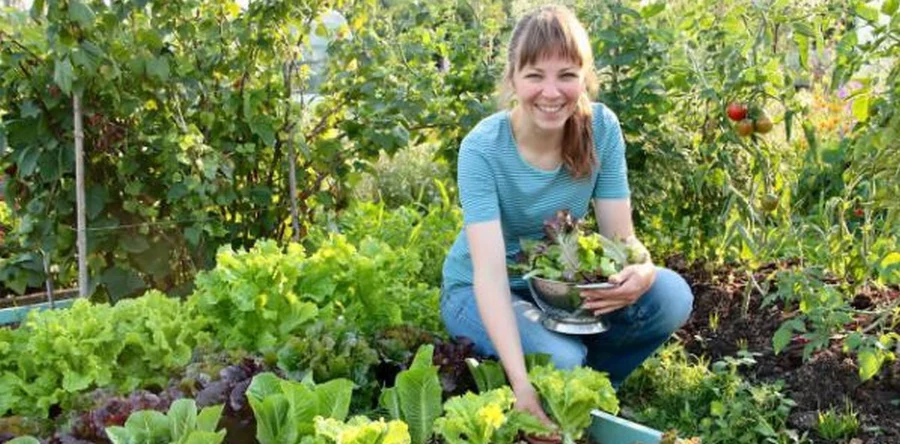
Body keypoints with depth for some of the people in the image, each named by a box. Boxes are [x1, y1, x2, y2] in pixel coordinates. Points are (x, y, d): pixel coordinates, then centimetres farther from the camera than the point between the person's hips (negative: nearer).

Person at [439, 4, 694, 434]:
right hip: (478, 292, -4)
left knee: (671, 297, -20)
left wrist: (642, 271, -40)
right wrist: (521, 382, -47)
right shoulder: (482, 148, -26)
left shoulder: (602, 128, -15)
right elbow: (490, 272, -34)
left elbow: (621, 236, -14)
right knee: (558, 360, -33)